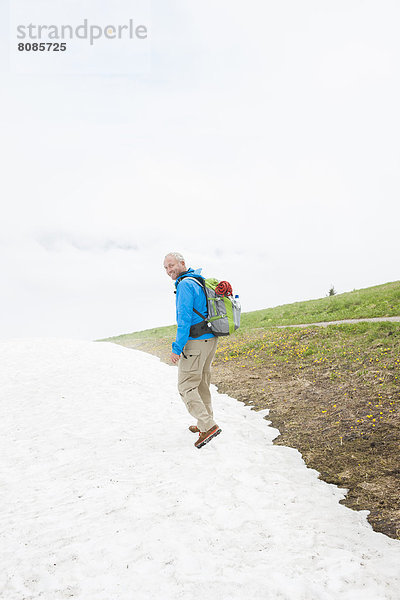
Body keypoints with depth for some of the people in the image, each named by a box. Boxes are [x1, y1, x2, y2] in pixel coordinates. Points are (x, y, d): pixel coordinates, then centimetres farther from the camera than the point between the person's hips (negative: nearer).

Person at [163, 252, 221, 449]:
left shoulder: (185, 284, -15)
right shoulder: (200, 281, 15)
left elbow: (184, 318, -21)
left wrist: (177, 348, -18)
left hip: (195, 343, -10)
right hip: (210, 339, 10)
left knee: (186, 387, -4)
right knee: (202, 384, 18)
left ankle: (208, 427, -7)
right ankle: (204, 424, 28)